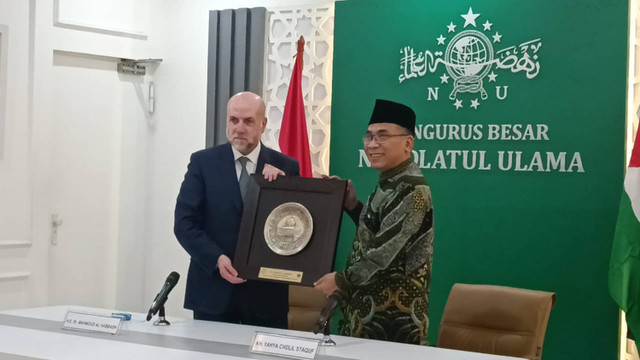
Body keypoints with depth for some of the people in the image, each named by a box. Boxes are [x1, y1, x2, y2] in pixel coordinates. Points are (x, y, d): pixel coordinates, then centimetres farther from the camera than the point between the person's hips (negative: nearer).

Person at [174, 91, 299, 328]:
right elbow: (184, 222, -3)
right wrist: (216, 259, -16)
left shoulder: (285, 168, 4)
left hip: (266, 292, 0)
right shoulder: (203, 162, 3)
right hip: (213, 290, 0)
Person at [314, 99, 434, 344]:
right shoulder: (389, 182, 10)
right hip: (371, 308, 9)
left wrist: (341, 280, -13)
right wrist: (352, 205, 4)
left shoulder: (411, 190, -20)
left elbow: (386, 251, -23)